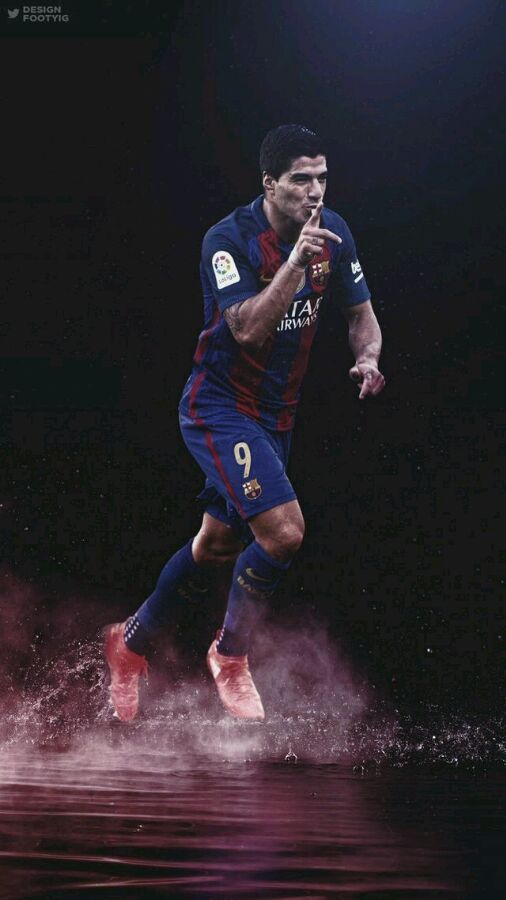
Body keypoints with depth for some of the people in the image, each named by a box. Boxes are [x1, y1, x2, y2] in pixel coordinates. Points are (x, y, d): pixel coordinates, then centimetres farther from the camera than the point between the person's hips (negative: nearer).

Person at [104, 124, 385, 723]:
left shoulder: (333, 231, -1)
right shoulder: (228, 240, -20)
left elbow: (361, 313, 10)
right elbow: (249, 329, -30)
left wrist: (367, 357, -11)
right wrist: (297, 260, -36)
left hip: (275, 415, 7)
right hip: (218, 407, -7)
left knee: (219, 544, 16)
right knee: (284, 531, -22)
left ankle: (131, 642, 38)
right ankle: (230, 655, 2)